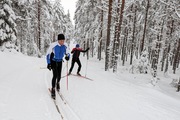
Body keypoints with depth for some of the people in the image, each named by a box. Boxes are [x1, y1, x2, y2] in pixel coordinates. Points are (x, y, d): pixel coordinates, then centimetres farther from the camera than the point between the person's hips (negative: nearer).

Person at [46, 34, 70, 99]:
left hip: (60, 62, 3)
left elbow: (68, 53, -2)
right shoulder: (53, 45, -26)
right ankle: (53, 90, 4)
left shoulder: (65, 46, -16)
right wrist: (48, 64, -18)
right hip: (53, 61, -3)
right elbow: (48, 54, -15)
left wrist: (67, 56, -26)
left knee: (59, 76, 7)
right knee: (55, 75, -14)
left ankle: (58, 83, 42)